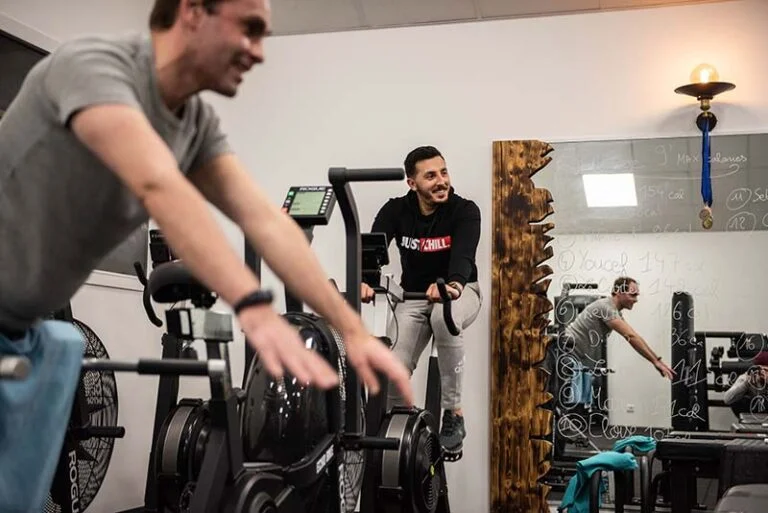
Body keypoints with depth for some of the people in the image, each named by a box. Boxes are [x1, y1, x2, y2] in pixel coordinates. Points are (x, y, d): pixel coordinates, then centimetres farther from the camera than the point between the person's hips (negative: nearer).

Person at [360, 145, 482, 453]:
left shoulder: (465, 211, -19)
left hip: (460, 291, -2)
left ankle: (454, 413, -25)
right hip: (413, 296, 2)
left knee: (444, 317, -39)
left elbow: (463, 254, -37)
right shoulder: (396, 211, -12)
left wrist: (454, 284, -61)